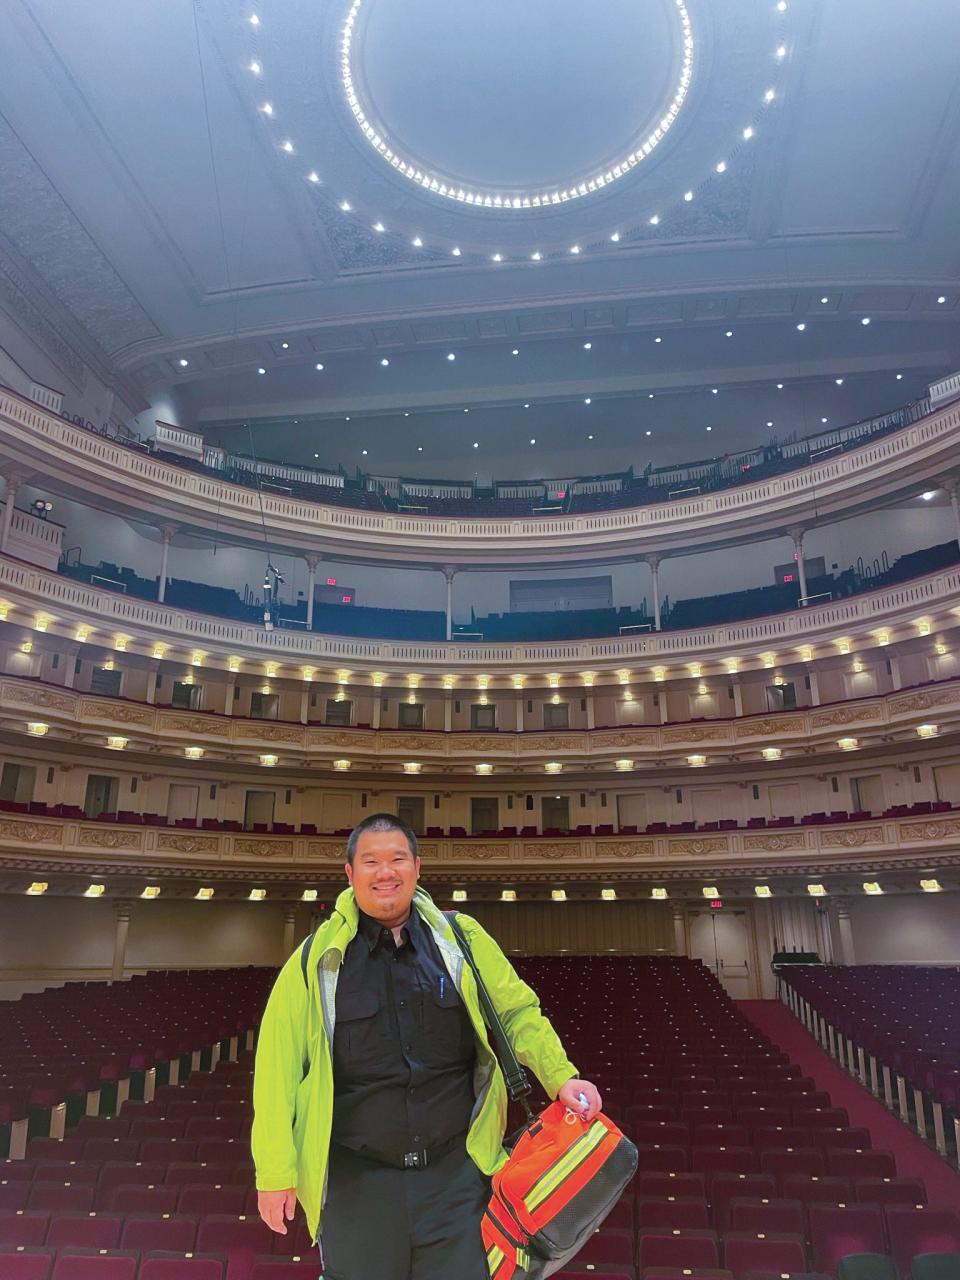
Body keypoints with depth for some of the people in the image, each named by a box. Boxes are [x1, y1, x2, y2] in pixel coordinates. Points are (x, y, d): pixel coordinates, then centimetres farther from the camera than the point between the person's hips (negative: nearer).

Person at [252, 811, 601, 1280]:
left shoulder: (463, 940, -1)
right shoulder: (317, 959, -5)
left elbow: (517, 1011, 6)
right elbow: (277, 1069, -3)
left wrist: (560, 1075, -9)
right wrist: (275, 1170, -4)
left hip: (456, 1172, 1)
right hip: (357, 1180, 0)